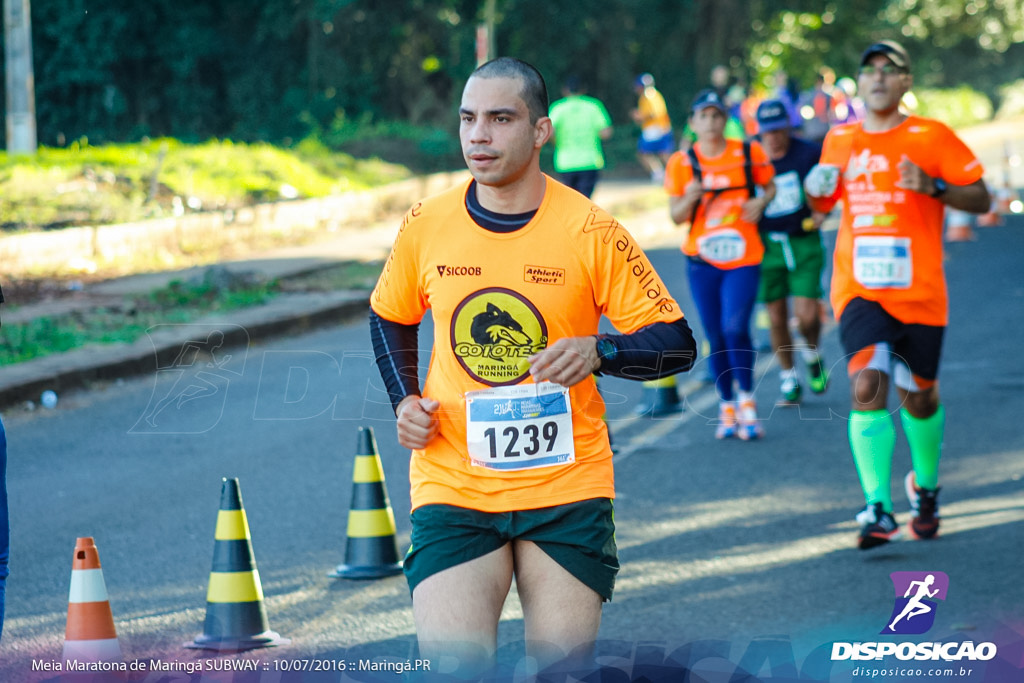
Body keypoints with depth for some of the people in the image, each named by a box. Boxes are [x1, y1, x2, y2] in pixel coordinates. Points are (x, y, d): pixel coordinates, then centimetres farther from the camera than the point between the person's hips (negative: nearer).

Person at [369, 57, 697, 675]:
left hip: (567, 485, -1)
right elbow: (391, 319, 21)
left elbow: (677, 343, -4)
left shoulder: (590, 231, -6)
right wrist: (405, 401, 6)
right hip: (452, 482, 1)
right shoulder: (425, 227, 1)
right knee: (452, 668, -15)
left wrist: (599, 352, -22)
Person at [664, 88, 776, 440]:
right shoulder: (681, 163, 1)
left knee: (736, 329, -15)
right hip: (701, 260, 2)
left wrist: (761, 202, -9)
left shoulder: (749, 154, -1)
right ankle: (727, 408, 17)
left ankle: (746, 401, 3)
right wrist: (689, 200, -20)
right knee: (715, 336, 4)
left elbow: (770, 186, 12)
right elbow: (675, 216, 1)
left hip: (743, 257, -2)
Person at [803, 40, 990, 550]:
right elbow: (824, 203, 23)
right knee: (866, 386, -18)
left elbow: (980, 200, -3)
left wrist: (932, 186, -20)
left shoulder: (931, 137, -2)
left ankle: (925, 488, 37)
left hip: (919, 291, -1)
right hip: (859, 290, 1)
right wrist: (814, 189, -1)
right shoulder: (840, 140, 8)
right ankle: (878, 509, -21)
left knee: (918, 398, 9)